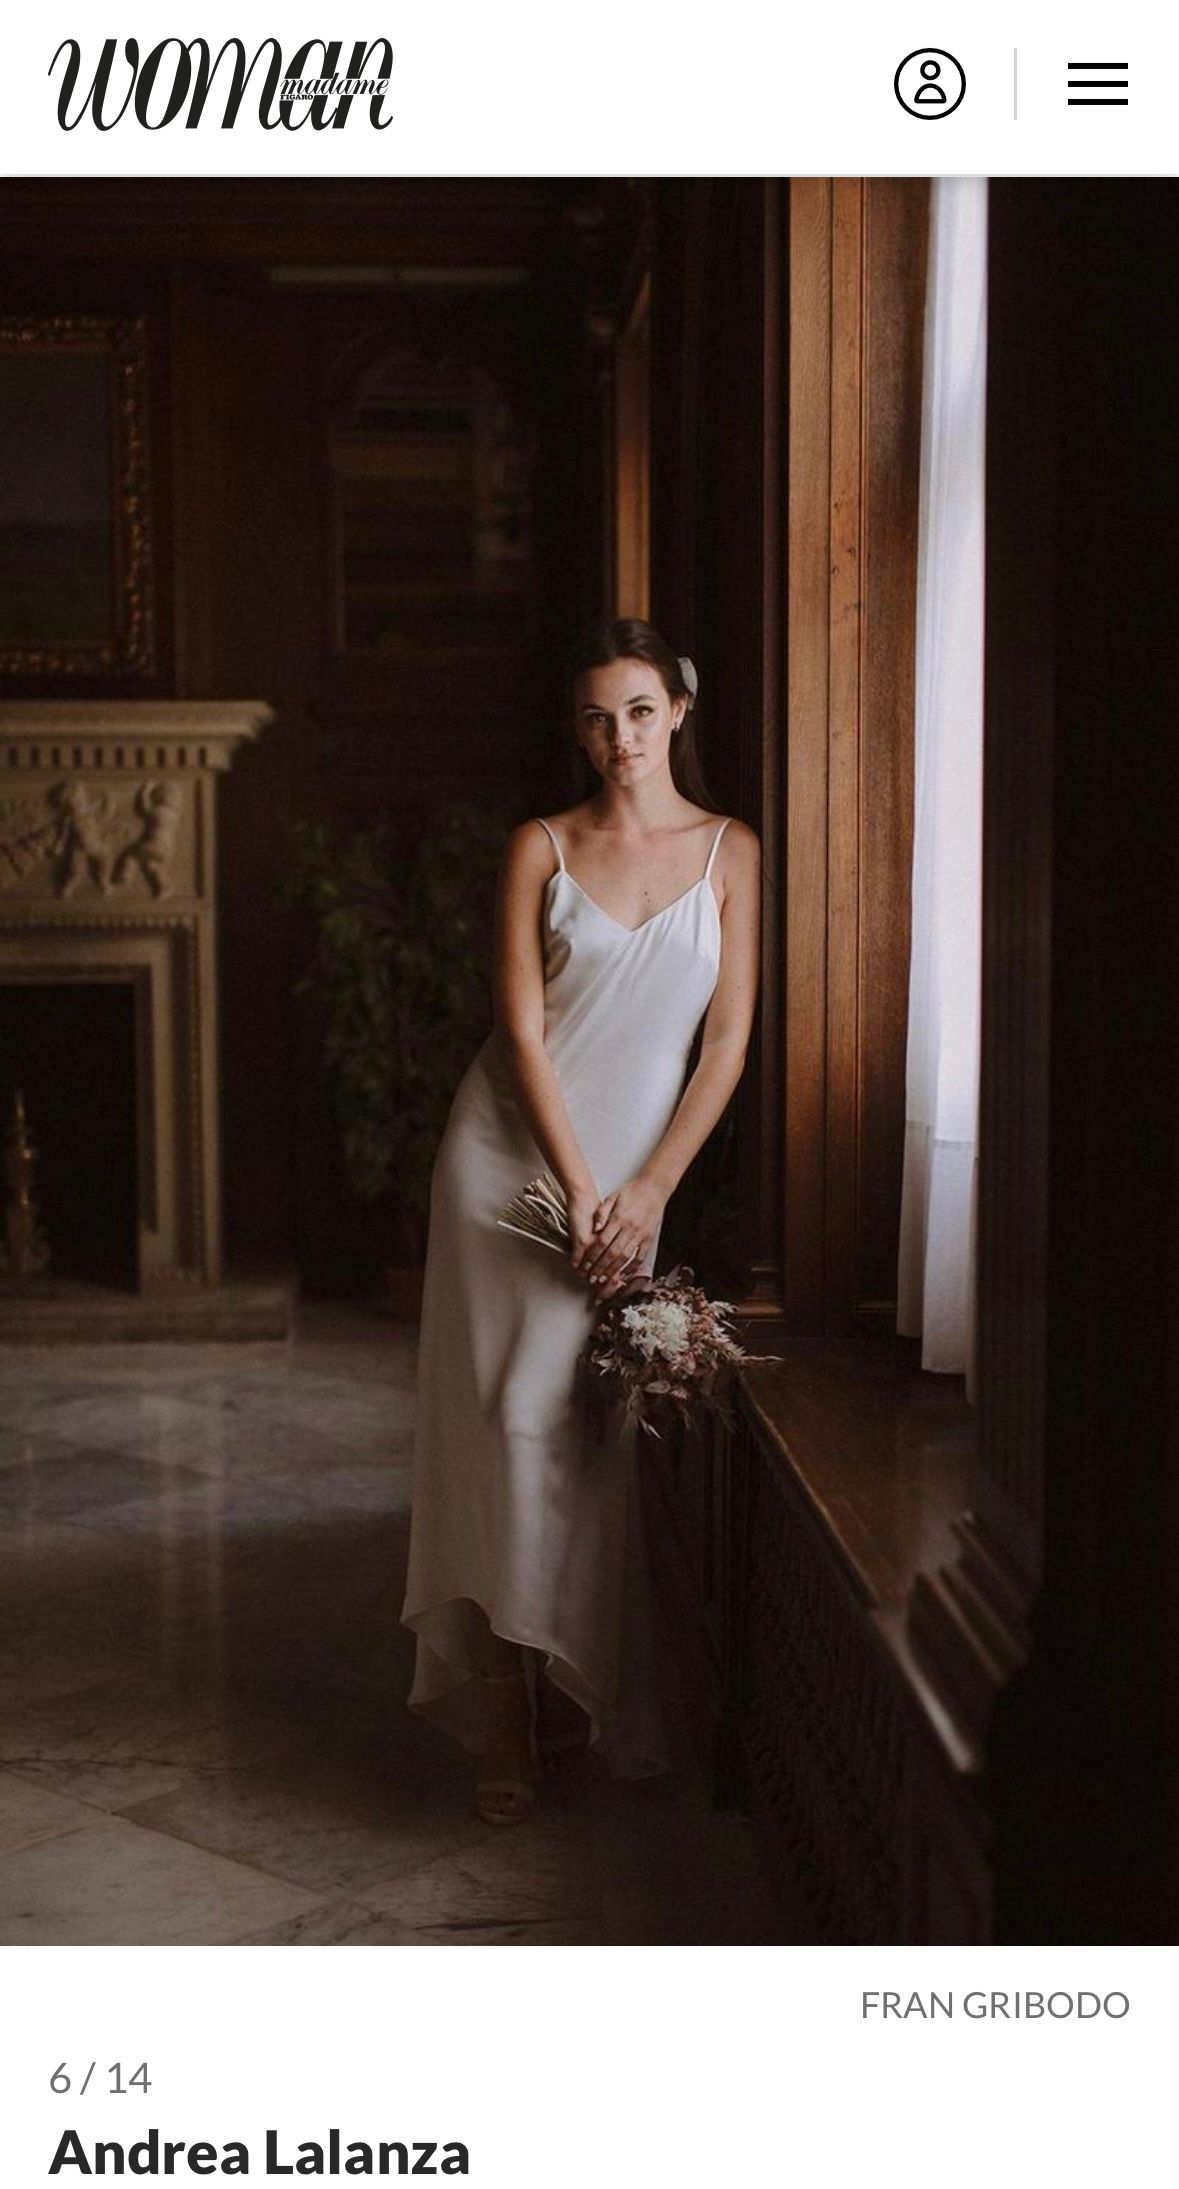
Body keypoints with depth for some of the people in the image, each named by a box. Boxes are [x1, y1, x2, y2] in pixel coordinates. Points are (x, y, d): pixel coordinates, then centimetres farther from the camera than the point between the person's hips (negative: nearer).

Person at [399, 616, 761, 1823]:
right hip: (510, 1149, 0)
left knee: (592, 1417, -3)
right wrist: (578, 1188, -12)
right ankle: (505, 1710, 3)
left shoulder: (730, 851, 3)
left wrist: (645, 1193, -8)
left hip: (637, 1165, 0)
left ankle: (596, 1698, 13)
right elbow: (522, 1027, -4)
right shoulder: (541, 847, 2)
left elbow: (729, 1039, 0)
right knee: (505, 1414, -4)